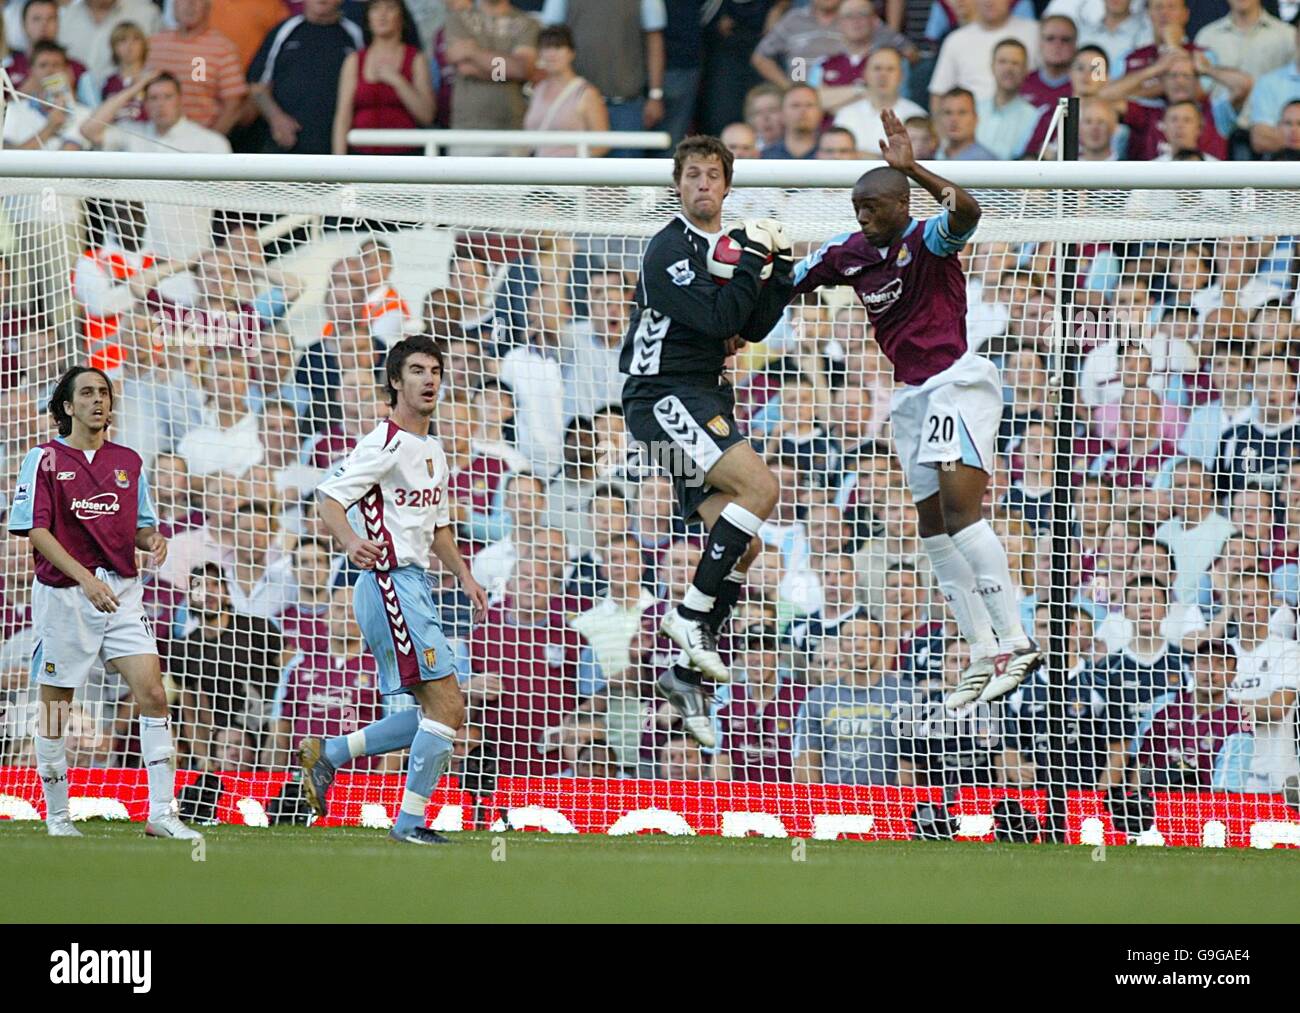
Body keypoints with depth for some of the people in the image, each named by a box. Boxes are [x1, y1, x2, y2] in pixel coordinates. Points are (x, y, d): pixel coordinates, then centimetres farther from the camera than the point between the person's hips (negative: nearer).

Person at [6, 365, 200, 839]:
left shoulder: (128, 461, 11)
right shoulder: (45, 460, -3)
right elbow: (37, 531, -11)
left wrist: (153, 539, -7)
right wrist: (84, 577, -23)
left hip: (122, 592, 3)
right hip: (63, 593, -3)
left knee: (153, 693, -11)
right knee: (54, 707, 4)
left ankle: (161, 813, -11)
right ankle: (56, 815, 19)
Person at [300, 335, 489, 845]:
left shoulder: (433, 451, 18)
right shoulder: (385, 444, -10)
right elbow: (329, 498, -17)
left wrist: (465, 576, 18)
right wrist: (351, 542, -35)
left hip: (413, 586, 9)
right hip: (389, 583, -9)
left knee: (433, 714, 9)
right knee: (446, 706, -13)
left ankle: (328, 753, 16)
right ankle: (410, 820, -7)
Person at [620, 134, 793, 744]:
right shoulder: (670, 248, -11)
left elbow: (752, 328, 14)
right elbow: (716, 319, -19)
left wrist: (780, 267, 3)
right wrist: (753, 258, -14)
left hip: (703, 401, 9)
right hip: (662, 395, -9)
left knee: (743, 545, 3)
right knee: (759, 486, -26)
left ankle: (687, 670, 11)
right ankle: (691, 613, -18)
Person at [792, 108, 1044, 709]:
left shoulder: (928, 242, -12)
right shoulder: (848, 253, 8)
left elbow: (965, 211, -33)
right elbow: (787, 282, 20)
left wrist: (911, 167, -44)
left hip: (958, 380, -9)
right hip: (911, 395, 9)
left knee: (960, 511, -20)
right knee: (934, 530, 5)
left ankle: (1014, 642, -22)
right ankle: (983, 657, 7)